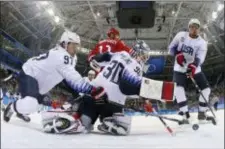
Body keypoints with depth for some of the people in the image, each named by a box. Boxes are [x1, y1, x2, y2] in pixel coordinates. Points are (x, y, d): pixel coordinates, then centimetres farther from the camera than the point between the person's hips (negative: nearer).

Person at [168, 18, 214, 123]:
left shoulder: (202, 43, -9)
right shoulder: (181, 35, -5)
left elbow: (199, 58, -22)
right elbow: (171, 47, 2)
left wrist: (194, 66, -44)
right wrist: (177, 54, -19)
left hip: (194, 68, 2)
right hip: (180, 68, -1)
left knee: (206, 88, -2)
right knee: (179, 88, -23)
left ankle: (202, 113, 16)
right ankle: (185, 113, -18)